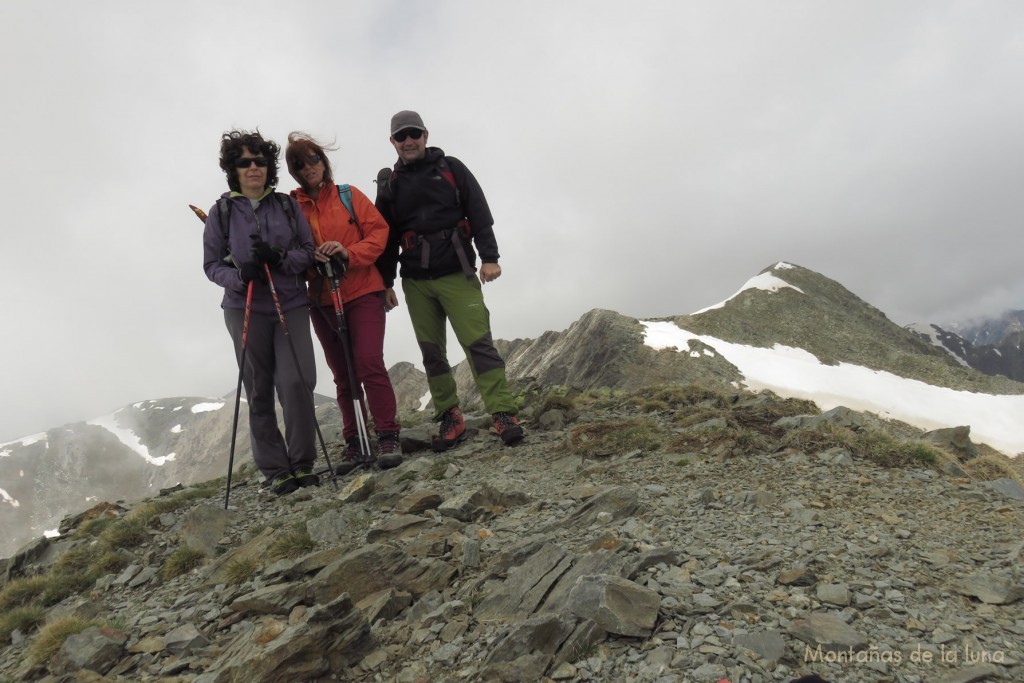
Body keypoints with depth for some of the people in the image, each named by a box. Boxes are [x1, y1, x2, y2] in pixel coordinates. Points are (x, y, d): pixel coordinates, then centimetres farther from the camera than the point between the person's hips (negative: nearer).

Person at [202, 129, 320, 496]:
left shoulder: (287, 205, 8)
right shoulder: (221, 212, 5)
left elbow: (308, 251, 6)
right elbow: (212, 264, 5)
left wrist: (279, 258, -14)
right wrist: (241, 275, -15)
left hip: (292, 305, 0)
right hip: (245, 309, 0)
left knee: (298, 381, -13)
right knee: (259, 391, 2)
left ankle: (303, 463, 3)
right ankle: (275, 470, 13)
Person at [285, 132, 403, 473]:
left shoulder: (349, 196, 3)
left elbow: (378, 231, -1)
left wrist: (349, 253, -16)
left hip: (363, 292, -2)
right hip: (321, 301, 3)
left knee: (369, 363, -14)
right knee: (343, 374, 7)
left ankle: (388, 437, -5)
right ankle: (354, 444, 16)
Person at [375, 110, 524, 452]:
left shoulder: (450, 168, 7)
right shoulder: (390, 184, 14)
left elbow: (480, 214, 1)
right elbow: (385, 236, 15)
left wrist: (489, 257, -9)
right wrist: (385, 282, 11)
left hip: (457, 274, -3)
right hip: (415, 282, 3)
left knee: (478, 342, -12)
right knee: (432, 352, 3)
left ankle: (504, 414, -11)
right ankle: (450, 418, 11)